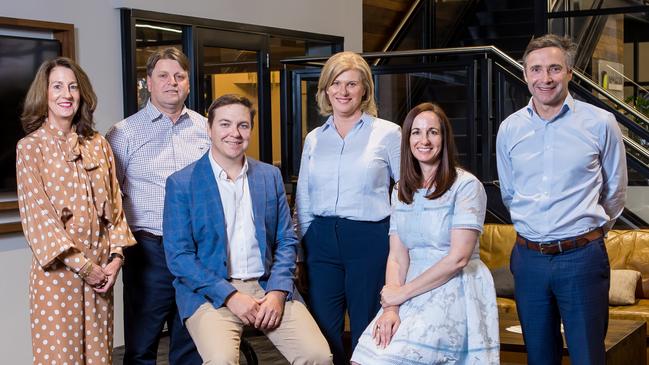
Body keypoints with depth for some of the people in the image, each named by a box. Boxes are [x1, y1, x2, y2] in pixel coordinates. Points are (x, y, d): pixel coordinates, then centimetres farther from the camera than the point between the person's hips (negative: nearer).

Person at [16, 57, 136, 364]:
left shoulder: (97, 144, 10)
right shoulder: (30, 146, -3)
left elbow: (114, 203, 9)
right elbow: (37, 214, -9)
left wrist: (116, 255, -5)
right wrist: (81, 264, -13)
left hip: (101, 268, 4)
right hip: (57, 268, -4)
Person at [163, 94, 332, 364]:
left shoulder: (270, 176, 11)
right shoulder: (181, 183, 0)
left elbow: (287, 241, 10)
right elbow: (178, 255, -4)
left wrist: (278, 292, -7)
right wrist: (229, 295, -14)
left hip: (268, 286, 3)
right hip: (211, 292, -3)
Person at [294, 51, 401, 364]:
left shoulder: (387, 133, -1)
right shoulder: (314, 139, 10)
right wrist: (305, 240, 10)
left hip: (369, 241, -3)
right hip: (321, 242, 4)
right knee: (323, 335, 7)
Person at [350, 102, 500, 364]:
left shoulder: (466, 185, -5)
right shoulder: (401, 191, 12)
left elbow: (458, 258, -12)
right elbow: (397, 257, 5)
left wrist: (401, 294, -11)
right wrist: (391, 309, -11)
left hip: (456, 293, -5)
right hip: (412, 294, 5)